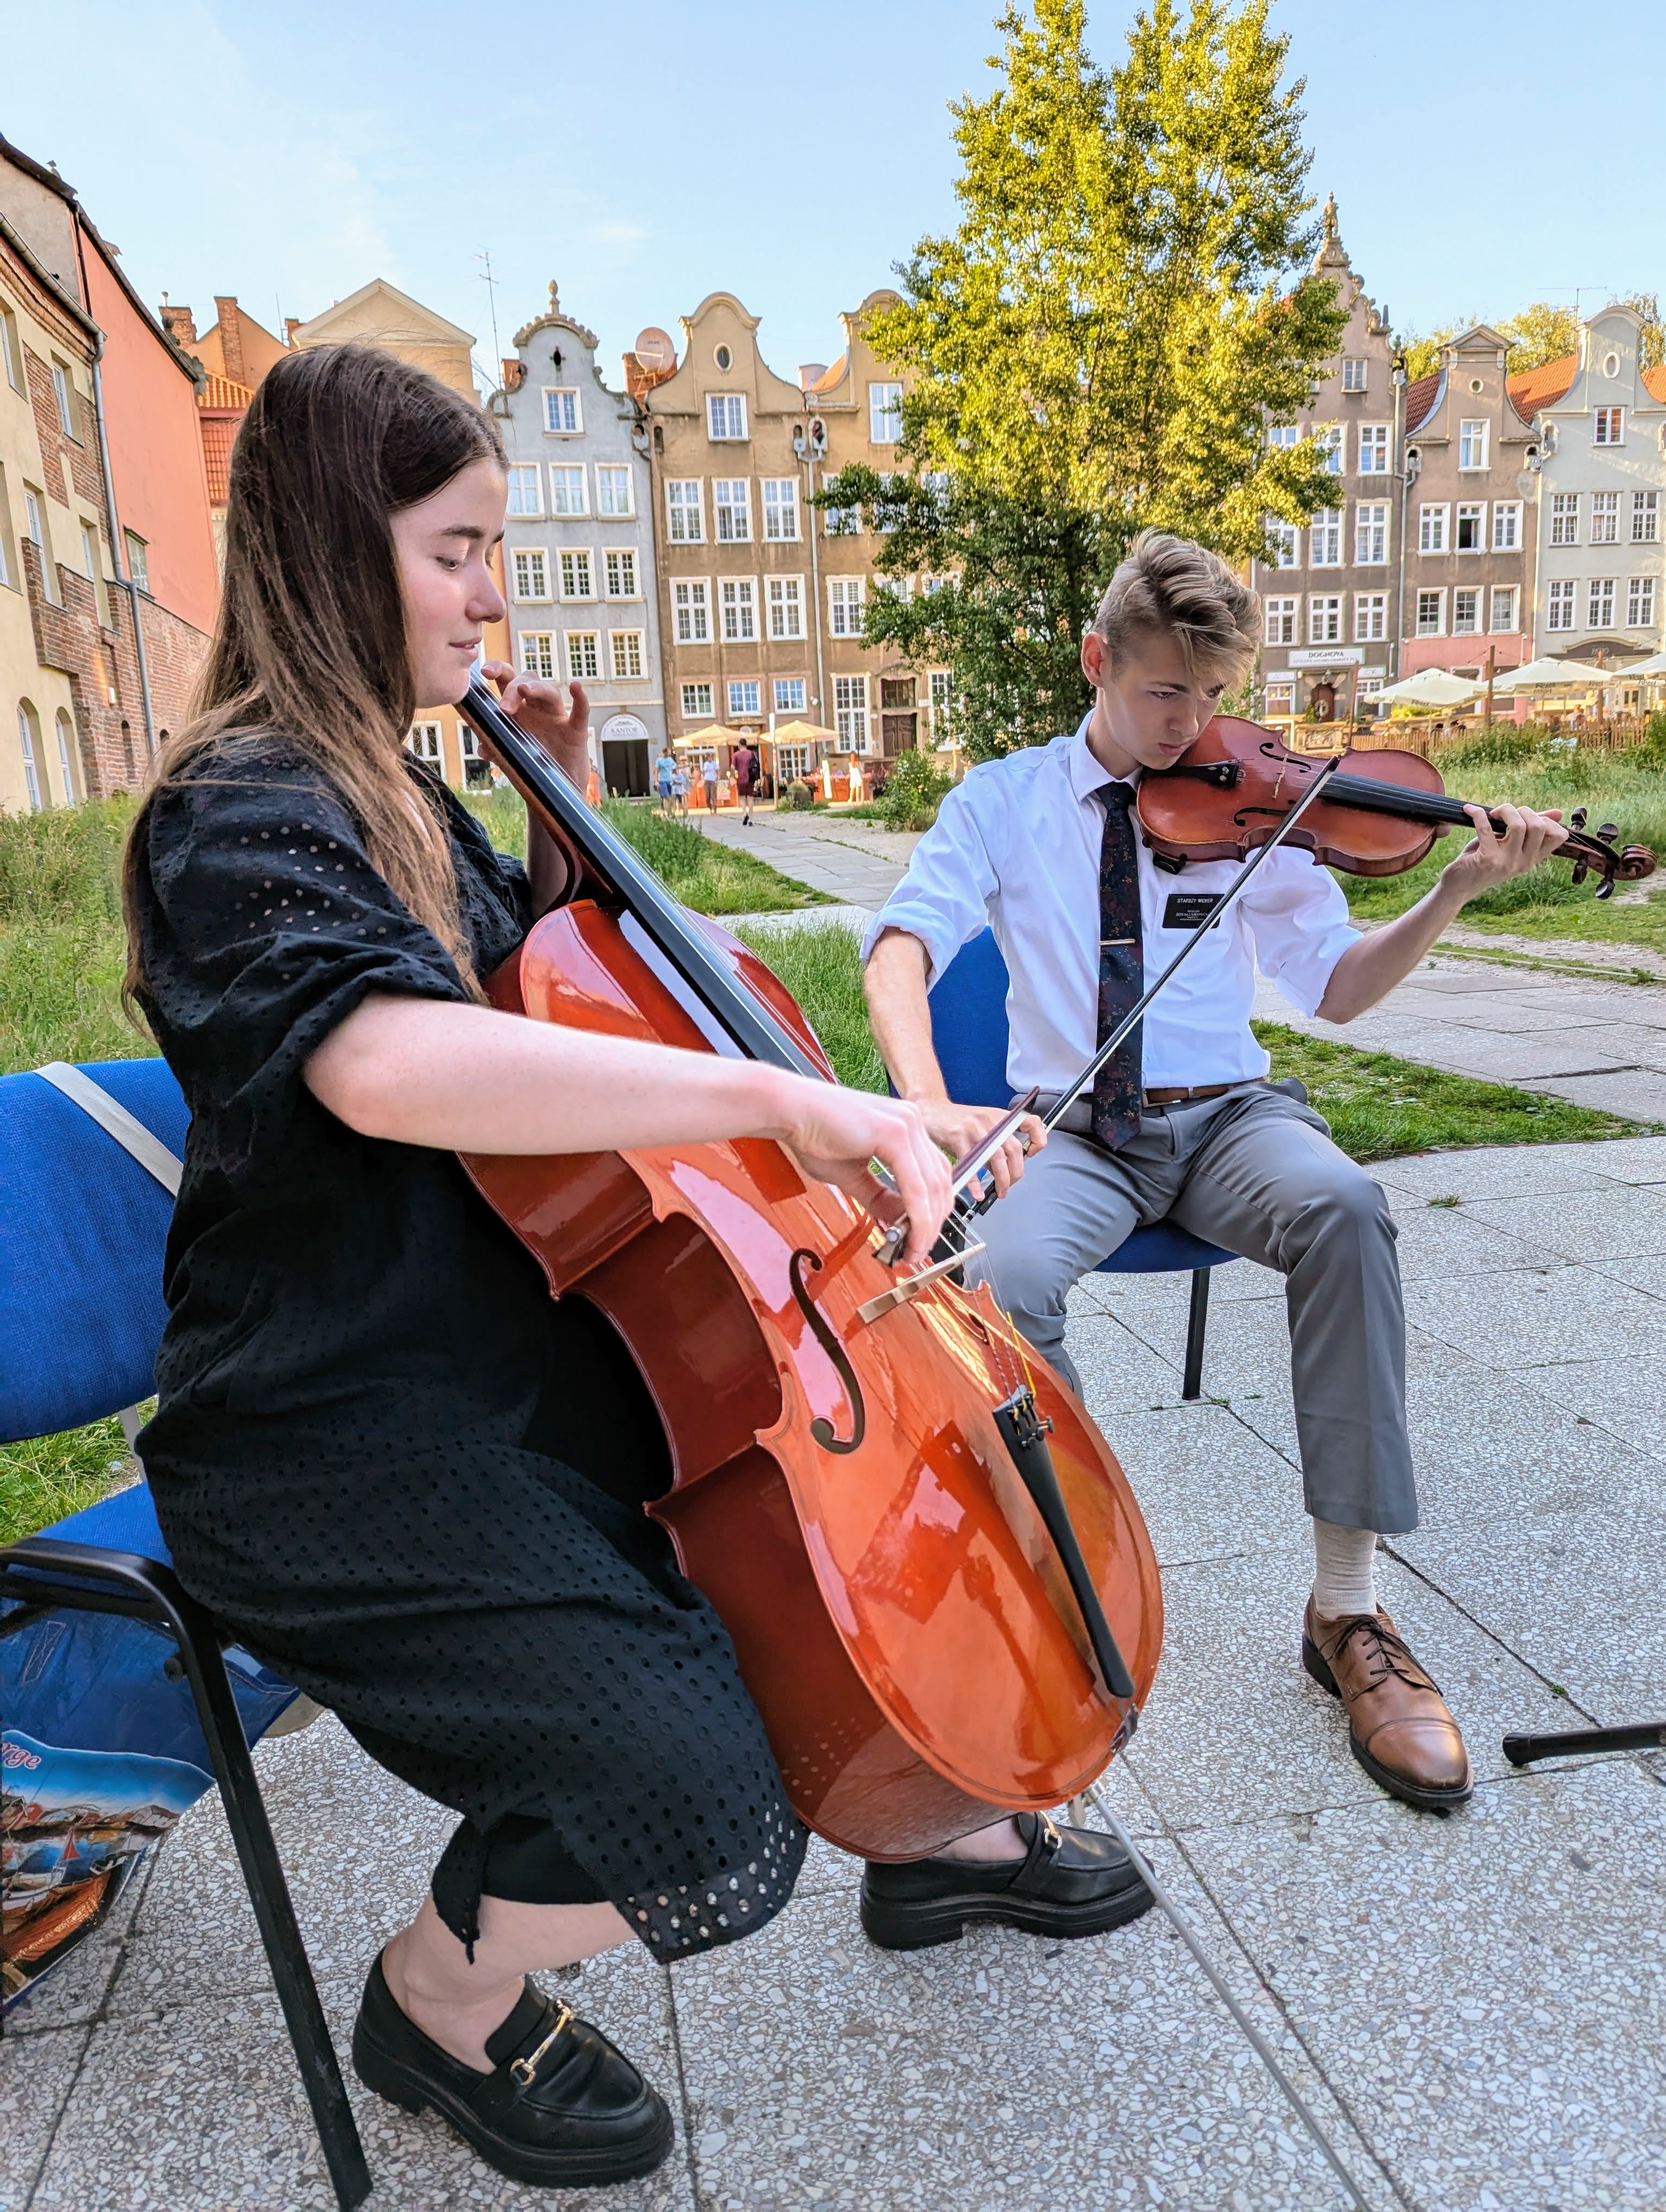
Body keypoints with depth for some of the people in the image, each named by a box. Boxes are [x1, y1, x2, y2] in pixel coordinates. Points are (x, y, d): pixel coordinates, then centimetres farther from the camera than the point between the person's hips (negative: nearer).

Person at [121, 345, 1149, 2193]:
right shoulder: (238, 809, -16)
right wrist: (776, 1095, -40)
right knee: (706, 1814, -21)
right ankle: (444, 1996, 14)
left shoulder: (398, 791, 12)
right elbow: (386, 1060, -38)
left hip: (517, 1356, 9)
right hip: (332, 1437, -9)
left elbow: (548, 990, 25)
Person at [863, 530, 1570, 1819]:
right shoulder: (1006, 799, 7)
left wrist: (1455, 894, -11)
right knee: (1003, 1276, -34)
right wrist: (930, 1105, -28)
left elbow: (1336, 991, 7)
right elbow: (900, 948, -8)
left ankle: (1348, 1607, -19)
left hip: (1225, 1113, 1)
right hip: (1071, 1126, -1)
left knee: (1343, 1207, -33)